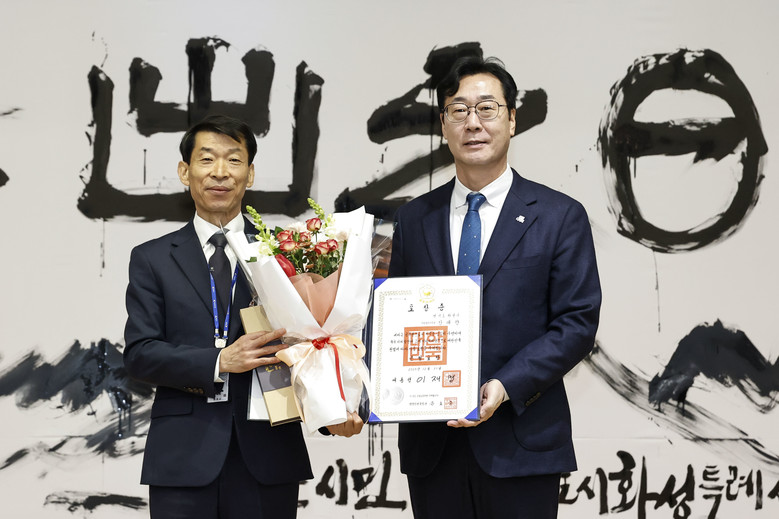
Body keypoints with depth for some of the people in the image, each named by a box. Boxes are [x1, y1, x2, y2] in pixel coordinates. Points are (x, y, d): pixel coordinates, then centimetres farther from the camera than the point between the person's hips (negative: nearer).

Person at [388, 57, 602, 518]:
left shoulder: (560, 216, 1)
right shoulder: (413, 219, 10)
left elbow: (578, 323, -5)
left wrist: (505, 387, -17)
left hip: (521, 445, -2)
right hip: (430, 446, 3)